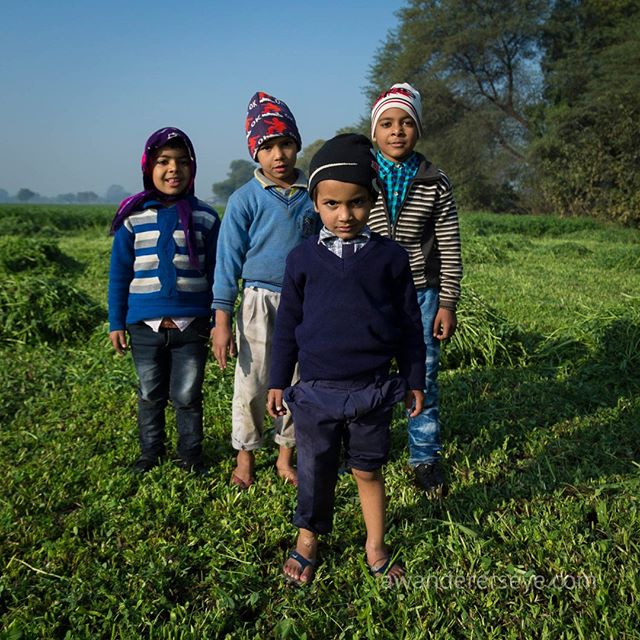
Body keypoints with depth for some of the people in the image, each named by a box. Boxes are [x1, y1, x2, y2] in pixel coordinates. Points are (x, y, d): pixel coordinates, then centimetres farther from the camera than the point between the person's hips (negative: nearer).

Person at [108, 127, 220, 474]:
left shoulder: (205, 217, -1)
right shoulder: (134, 217, -1)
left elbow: (215, 273, 4)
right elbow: (119, 273, 4)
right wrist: (116, 322, 2)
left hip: (192, 325, -1)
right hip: (145, 326, 1)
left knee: (187, 396, 8)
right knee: (150, 395, 15)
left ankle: (191, 454, 26)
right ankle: (150, 452, 32)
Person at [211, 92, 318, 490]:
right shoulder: (246, 199, -6)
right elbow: (229, 260, -5)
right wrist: (222, 321, -9)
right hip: (260, 303, -2)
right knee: (252, 384, 5)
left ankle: (286, 456, 28)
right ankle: (245, 458, 24)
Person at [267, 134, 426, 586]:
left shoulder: (390, 256, -2)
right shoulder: (304, 258, 0)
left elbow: (409, 324, 4)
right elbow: (288, 324, 6)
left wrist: (414, 380, 6)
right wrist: (278, 382, 8)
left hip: (372, 390, 0)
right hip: (316, 390, 1)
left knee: (368, 469, 12)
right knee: (315, 471, 13)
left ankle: (376, 546, 31)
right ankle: (308, 538, 35)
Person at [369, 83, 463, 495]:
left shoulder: (435, 183, 0)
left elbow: (450, 248, 3)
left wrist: (447, 303, -1)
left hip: (420, 295, 1)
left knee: (423, 379, 7)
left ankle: (426, 457, 24)